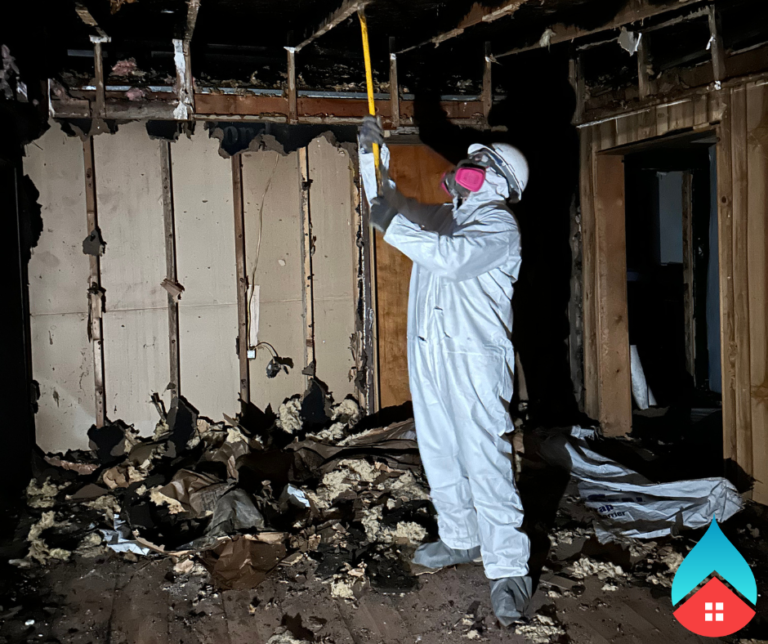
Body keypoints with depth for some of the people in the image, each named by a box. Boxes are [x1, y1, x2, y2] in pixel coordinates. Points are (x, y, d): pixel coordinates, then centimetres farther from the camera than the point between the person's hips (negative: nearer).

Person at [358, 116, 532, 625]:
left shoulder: (499, 225, -7)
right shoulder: (442, 217, 19)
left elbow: (453, 259, -25)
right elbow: (389, 204, 24)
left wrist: (392, 224, -22)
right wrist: (374, 154, 11)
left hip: (473, 357, -8)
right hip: (428, 354, 8)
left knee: (485, 459, -11)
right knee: (439, 452, 14)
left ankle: (508, 569, -6)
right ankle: (459, 539, 30)